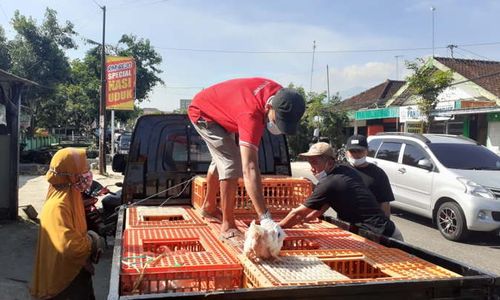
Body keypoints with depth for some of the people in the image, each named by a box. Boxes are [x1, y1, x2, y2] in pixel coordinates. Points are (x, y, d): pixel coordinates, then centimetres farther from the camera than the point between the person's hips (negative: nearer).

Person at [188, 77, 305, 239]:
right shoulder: (251, 114, -45)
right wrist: (265, 218, -55)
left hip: (221, 111, 9)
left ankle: (209, 206, 46)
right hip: (203, 114, -9)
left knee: (221, 160, 24)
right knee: (231, 164, -22)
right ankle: (227, 226, -11)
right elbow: (249, 169, -51)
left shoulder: (280, 93, -22)